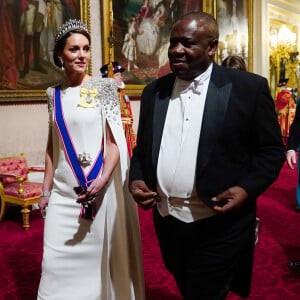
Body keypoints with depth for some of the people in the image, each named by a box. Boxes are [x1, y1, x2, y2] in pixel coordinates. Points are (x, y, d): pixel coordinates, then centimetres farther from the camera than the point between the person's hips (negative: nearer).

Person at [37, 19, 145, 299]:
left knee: (99, 257, 7)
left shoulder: (103, 87, -4)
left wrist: (102, 180, -21)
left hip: (100, 187, -3)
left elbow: (115, 140, -8)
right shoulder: (54, 94, 8)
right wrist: (45, 190, 10)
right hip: (63, 191, 4)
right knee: (57, 261, 5)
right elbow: (52, 146, 12)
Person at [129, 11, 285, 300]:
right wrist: (135, 179, -3)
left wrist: (247, 189, -18)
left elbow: (271, 150, -4)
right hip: (166, 221, 5)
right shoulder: (154, 91, 6)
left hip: (220, 225, -5)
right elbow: (142, 147, 14)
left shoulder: (249, 87, -7)